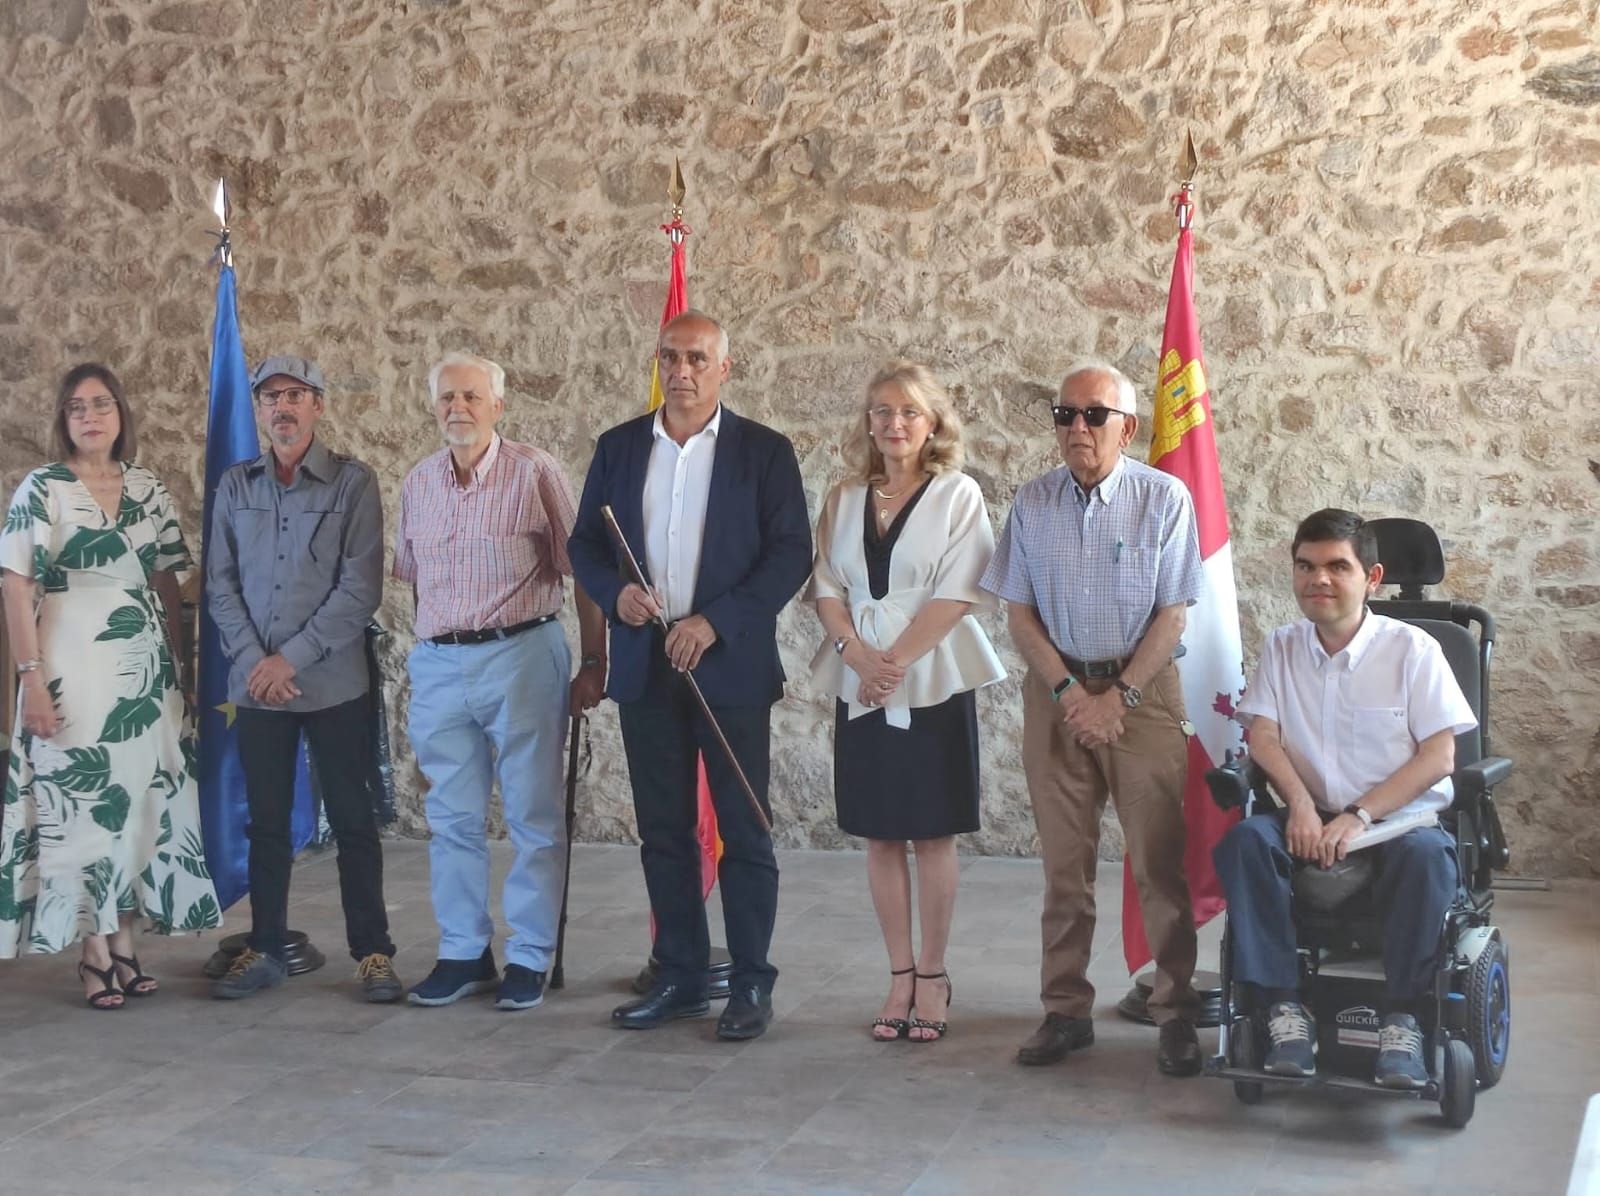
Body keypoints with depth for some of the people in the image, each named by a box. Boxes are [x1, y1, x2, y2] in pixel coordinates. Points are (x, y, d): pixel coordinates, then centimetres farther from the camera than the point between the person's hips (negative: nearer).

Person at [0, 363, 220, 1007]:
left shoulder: (148, 489, 9)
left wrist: (179, 666, 10)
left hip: (145, 670, 4)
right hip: (72, 671, -4)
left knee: (140, 798, 6)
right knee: (78, 800, -1)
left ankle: (124, 937, 17)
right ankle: (96, 950, 8)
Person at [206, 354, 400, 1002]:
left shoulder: (353, 482, -3)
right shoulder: (234, 485, 8)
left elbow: (360, 589, -9)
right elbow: (220, 584, 6)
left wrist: (292, 658, -12)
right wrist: (253, 662, -8)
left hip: (333, 683, -3)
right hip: (255, 685, 3)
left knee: (352, 819, 2)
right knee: (266, 822, 9)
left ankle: (372, 951, 10)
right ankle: (265, 950, 19)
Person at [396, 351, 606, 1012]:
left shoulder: (535, 472, -4)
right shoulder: (418, 483, 10)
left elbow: (581, 572, -4)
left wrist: (594, 663, -6)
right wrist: (426, 650, 13)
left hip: (522, 656, -4)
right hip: (438, 663, 5)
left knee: (534, 818, 2)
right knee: (453, 820, 9)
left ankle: (529, 958, 11)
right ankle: (463, 954, 20)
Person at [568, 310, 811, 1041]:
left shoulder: (763, 451, -1)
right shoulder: (618, 448, 10)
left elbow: (792, 551, -7)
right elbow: (585, 543, 12)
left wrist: (715, 621, -16)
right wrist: (615, 594, -10)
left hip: (731, 665, -4)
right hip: (645, 667, 4)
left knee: (744, 833, 1)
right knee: (663, 831, 10)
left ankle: (752, 985, 11)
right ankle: (679, 979, 20)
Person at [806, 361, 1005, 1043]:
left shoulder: (958, 495, -2)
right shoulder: (845, 499, 10)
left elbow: (956, 595, -9)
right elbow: (826, 586, 5)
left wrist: (897, 663, -16)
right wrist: (861, 656, -11)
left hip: (933, 680, -4)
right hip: (861, 681, 4)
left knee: (932, 832, 1)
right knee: (879, 834, 6)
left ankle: (932, 975, 11)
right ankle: (900, 976, 14)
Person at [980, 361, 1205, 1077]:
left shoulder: (1163, 498, -5)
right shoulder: (1033, 504, 3)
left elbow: (1173, 614, -5)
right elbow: (1019, 612, 4)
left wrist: (1119, 696, -12)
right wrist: (1067, 692, -7)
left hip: (1143, 690, -2)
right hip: (1056, 690, 3)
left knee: (1159, 861, -4)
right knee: (1064, 863, 7)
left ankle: (1175, 1013, 6)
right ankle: (1065, 1011, 15)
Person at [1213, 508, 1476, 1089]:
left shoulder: (1412, 649, -2)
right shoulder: (1282, 648, 10)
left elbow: (1439, 755, -7)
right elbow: (1262, 733, 2)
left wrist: (1361, 816, -18)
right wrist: (1300, 801, -18)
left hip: (1402, 817, -3)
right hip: (1312, 817, 3)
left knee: (1425, 855, -37)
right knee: (1244, 841, -28)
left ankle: (1401, 1019, -28)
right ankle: (1283, 1008, -28)